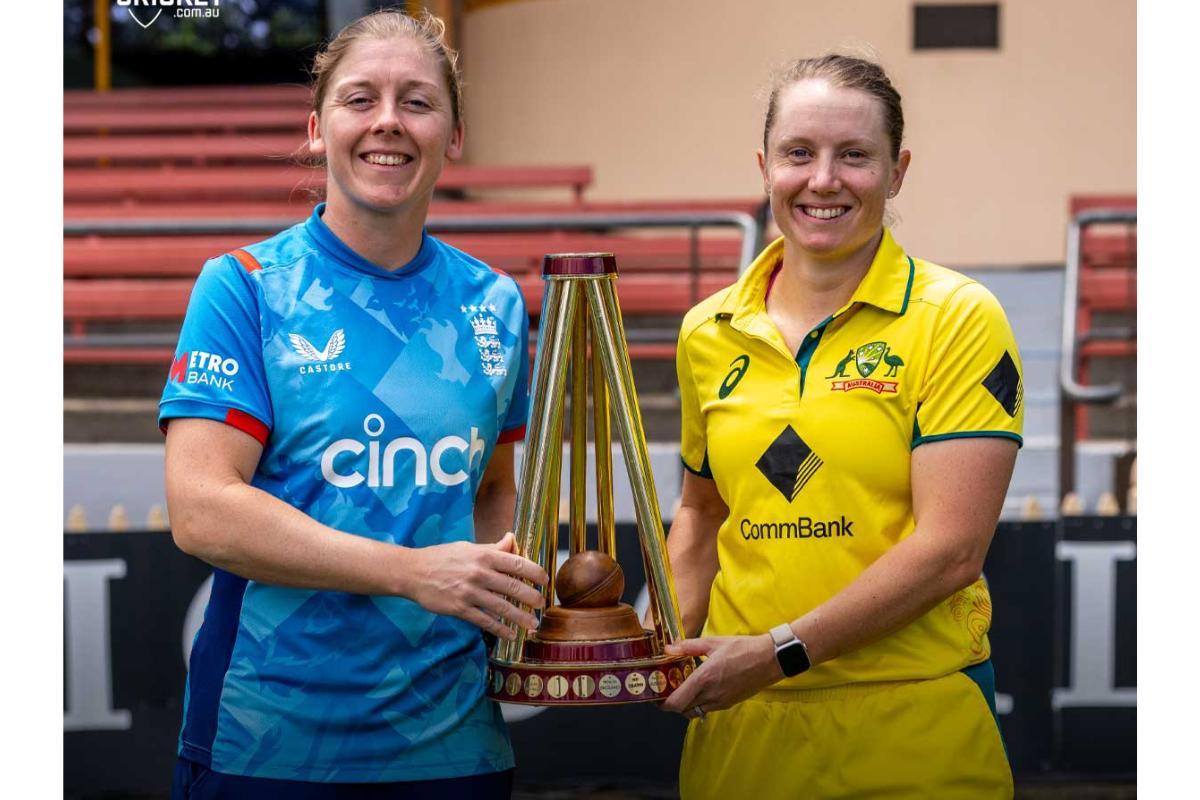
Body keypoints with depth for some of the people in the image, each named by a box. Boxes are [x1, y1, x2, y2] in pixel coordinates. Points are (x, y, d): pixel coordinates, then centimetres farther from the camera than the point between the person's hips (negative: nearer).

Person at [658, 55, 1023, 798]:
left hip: (913, 717, -4)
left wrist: (781, 650, -17)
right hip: (738, 718, 4)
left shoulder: (957, 320, -7)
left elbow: (951, 549, -14)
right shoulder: (708, 333, 6)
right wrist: (667, 643, 4)